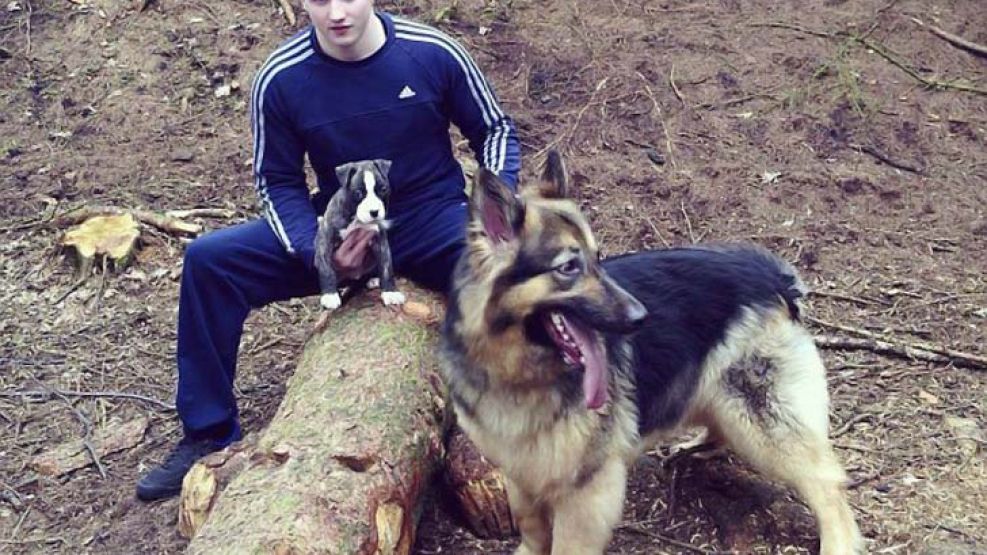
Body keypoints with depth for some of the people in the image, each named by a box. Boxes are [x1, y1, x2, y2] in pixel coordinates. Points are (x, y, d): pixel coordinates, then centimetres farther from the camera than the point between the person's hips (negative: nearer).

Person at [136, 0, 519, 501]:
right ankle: (209, 435, -2)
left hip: (434, 220, -2)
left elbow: (495, 130, 2)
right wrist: (316, 250, -22)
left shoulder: (433, 53, -13)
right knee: (208, 260, -15)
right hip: (341, 231, 2)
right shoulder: (279, 80, -12)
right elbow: (278, 182, -2)